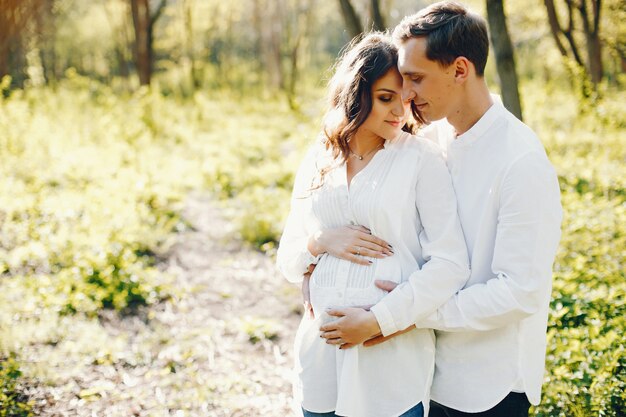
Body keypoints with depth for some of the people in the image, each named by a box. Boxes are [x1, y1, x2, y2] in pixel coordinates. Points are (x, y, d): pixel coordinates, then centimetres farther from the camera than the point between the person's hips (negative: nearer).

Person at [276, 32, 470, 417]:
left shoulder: (421, 158, -5)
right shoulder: (317, 162, 7)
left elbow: (450, 264, -11)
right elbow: (288, 261, 11)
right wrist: (320, 241, -10)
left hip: (393, 361, -3)